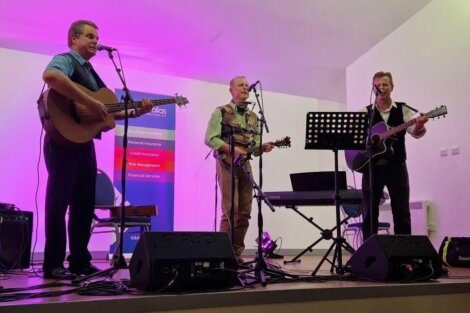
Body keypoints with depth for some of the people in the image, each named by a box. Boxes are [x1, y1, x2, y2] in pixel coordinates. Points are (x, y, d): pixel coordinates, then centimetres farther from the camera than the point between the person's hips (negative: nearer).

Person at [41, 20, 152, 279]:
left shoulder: (89, 71, 22)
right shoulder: (65, 60, -5)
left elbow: (105, 112, 20)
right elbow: (50, 76, -31)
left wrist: (134, 112, 8)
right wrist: (90, 102, -30)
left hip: (85, 142, 9)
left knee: (84, 204, 10)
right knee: (58, 202, -3)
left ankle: (80, 261, 18)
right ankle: (53, 265, 6)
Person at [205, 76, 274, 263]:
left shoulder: (253, 117, 18)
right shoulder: (221, 112, 1)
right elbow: (210, 139, -8)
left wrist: (263, 147, -3)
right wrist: (231, 149, -19)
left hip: (245, 164, 6)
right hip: (227, 163, -6)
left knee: (244, 212, 3)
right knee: (231, 210, -12)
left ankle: (237, 253, 11)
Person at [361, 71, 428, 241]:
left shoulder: (402, 109, 5)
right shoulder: (365, 112, 7)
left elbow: (415, 132, -7)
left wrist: (419, 125, -29)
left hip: (396, 167, 0)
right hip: (371, 166, 0)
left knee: (402, 213, 2)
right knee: (369, 213, 4)